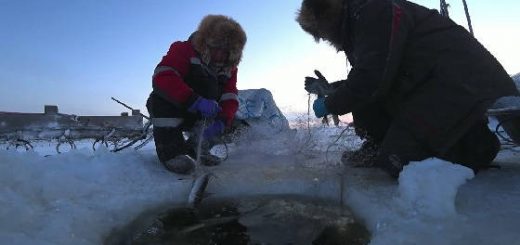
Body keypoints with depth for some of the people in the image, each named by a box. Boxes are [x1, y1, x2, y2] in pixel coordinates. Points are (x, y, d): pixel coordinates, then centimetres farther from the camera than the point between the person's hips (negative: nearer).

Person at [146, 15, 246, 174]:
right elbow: (162, 77, -34)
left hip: (197, 117, 5)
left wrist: (221, 122, -36)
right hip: (166, 110, -5)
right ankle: (171, 150, -35)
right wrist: (195, 101, -47)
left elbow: (230, 99, -15)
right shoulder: (184, 50, -17)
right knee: (163, 91, -32)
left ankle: (195, 147, -2)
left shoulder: (229, 68, -2)